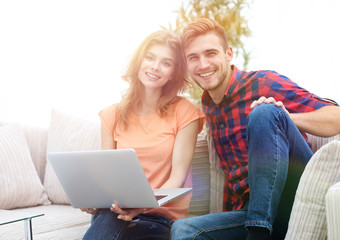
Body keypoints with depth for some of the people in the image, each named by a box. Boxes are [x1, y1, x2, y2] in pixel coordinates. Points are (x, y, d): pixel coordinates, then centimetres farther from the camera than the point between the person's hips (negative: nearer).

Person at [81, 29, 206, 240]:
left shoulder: (184, 112, 0)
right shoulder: (113, 115, 10)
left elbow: (177, 178, -8)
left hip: (164, 213, -2)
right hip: (118, 210, 3)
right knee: (107, 219, -34)